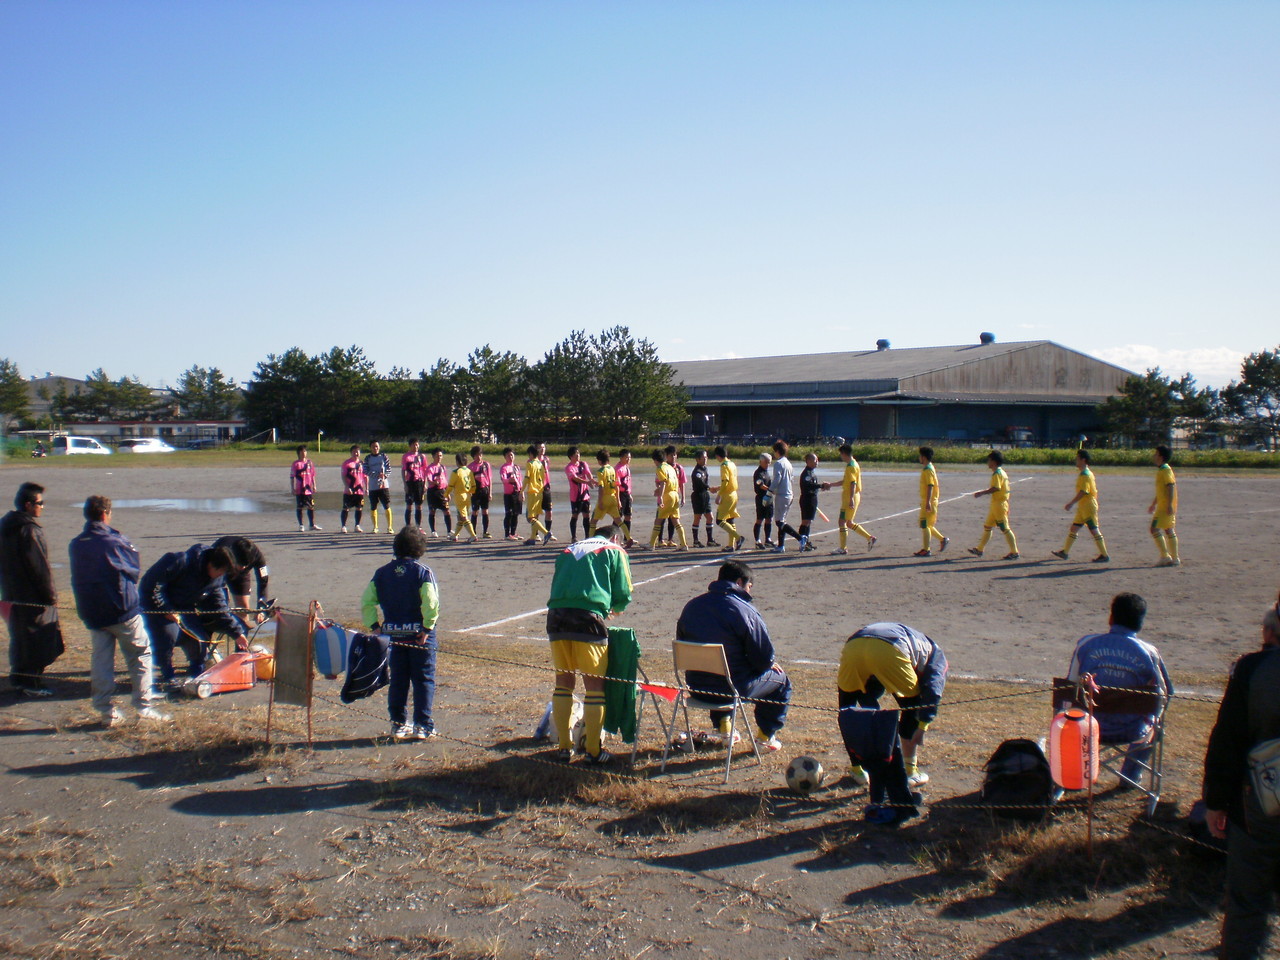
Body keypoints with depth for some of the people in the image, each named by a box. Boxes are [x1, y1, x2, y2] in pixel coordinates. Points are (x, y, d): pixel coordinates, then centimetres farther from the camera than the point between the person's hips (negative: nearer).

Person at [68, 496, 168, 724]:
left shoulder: (75, 545, 4)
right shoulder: (115, 541, -12)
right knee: (140, 655, 5)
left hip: (92, 613, 5)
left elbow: (77, 579, 11)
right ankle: (143, 706, 3)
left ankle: (106, 711, 11)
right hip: (123, 610, -5)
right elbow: (136, 569, -2)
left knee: (100, 661, 9)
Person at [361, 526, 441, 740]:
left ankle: (398, 724, 19)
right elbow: (431, 603, -22)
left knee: (398, 680, 14)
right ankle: (423, 726, 5)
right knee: (424, 680, 5)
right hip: (419, 634, -4)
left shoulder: (382, 573, 4)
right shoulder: (423, 572, -9)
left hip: (393, 634, 4)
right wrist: (428, 627, -13)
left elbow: (366, 602, 0)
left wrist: (374, 626, 4)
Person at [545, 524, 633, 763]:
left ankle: (564, 747, 20)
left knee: (563, 681, 15)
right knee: (594, 685, 4)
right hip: (588, 618, -4)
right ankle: (593, 750, 9)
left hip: (556, 615, 5)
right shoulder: (614, 551, 15)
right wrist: (614, 609, 30)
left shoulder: (568, 550, 27)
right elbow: (623, 595, 7)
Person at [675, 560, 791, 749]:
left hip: (697, 687, 6)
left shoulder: (691, 606, 2)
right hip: (733, 689, -6)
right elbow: (764, 658, -16)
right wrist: (771, 663, 10)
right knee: (780, 679, 19)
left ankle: (722, 725, 37)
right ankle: (766, 735, 23)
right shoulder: (745, 611, -17)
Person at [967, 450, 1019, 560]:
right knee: (987, 526, 15)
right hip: (996, 505, 10)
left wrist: (982, 493, -18)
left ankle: (1014, 552, -2)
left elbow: (996, 488, -25)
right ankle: (979, 549, 21)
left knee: (1005, 529, -6)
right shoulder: (1002, 472, 14)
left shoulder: (997, 474, -16)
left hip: (999, 504, -10)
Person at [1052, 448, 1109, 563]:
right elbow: (1094, 490, 19)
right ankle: (1065, 552, 15)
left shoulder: (1085, 475, -17)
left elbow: (1083, 492, -23)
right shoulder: (1086, 473, 14)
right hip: (1083, 508, 10)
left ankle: (1104, 555, 2)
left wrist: (1071, 503, -21)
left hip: (1088, 508, -10)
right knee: (1074, 528, 11)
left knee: (1094, 531, -4)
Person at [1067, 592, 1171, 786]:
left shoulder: (1086, 644, -11)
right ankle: (1130, 776, 39)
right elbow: (1163, 695, -1)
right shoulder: (1149, 653, -12)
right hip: (1131, 732, 0)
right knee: (1152, 720, 34)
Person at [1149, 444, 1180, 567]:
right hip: (1163, 505, 10)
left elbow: (1171, 486, -21)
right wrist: (1154, 504, 28)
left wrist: (1169, 505, -26)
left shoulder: (1165, 469, -13)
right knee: (1169, 530, 11)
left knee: (1155, 529, -10)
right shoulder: (1161, 469, 16)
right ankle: (1175, 558, 14)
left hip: (1165, 506, -10)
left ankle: (1165, 556, -9)